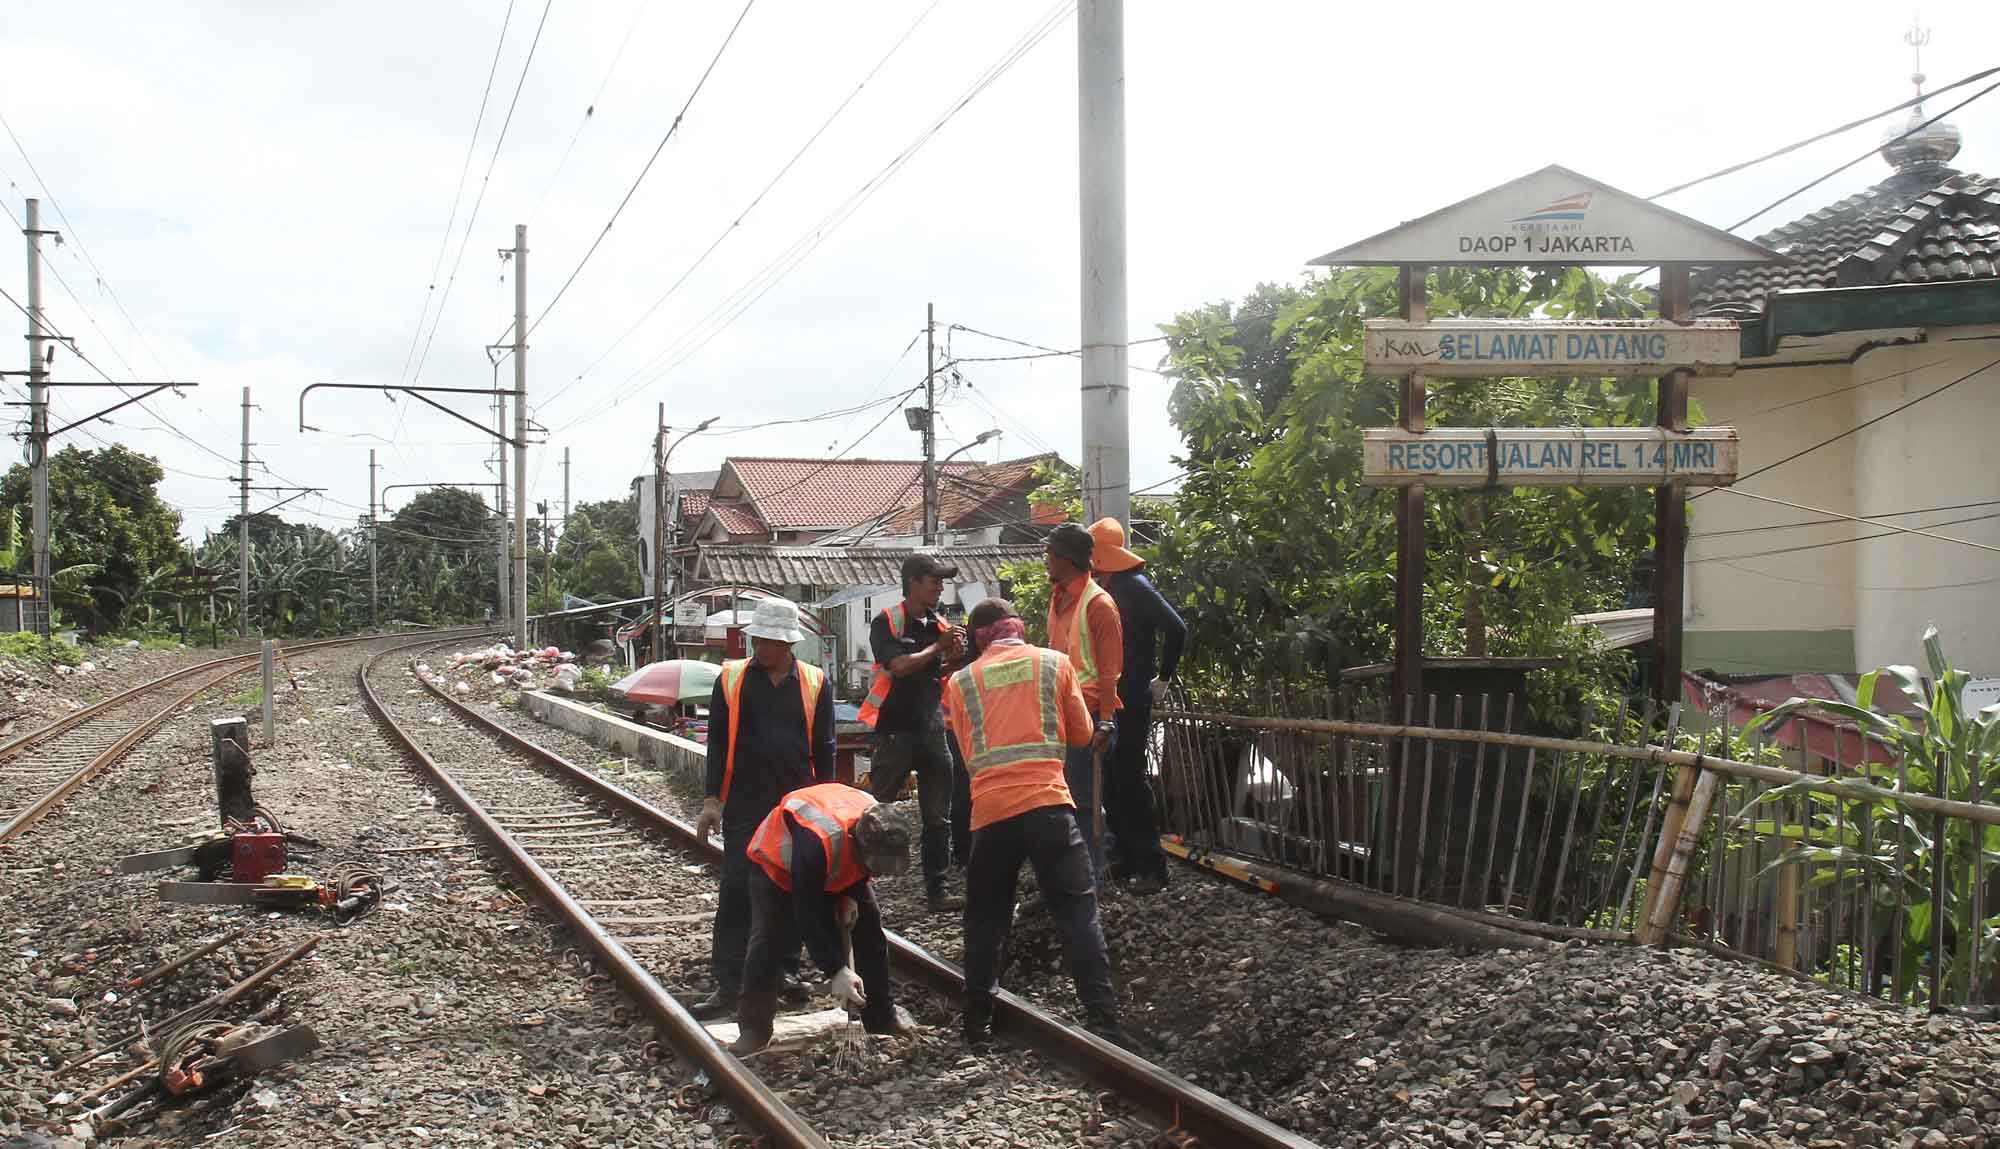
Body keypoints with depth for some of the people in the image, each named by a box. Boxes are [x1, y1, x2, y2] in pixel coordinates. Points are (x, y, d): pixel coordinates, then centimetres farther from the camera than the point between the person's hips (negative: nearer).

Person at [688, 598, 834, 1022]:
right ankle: (728, 985, -3)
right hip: (745, 807, -1)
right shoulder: (732, 680, 2)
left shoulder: (814, 684, 4)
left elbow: (823, 749, 7)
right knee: (736, 891, -5)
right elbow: (717, 744, 3)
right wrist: (712, 799, -3)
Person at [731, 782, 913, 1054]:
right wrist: (837, 971, -42)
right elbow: (808, 915, -42)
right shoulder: (816, 843, -48)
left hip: (838, 872, 6)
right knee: (768, 942, -19)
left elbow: (861, 870, -1)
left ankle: (882, 1022, 10)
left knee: (869, 933, 0)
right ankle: (753, 1031, -9)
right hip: (776, 865, -6)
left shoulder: (879, 832, -28)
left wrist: (851, 897, -20)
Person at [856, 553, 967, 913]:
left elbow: (944, 682, 14)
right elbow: (899, 665, -21)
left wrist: (955, 658, -6)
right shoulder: (887, 622, -6)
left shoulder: (941, 626, 10)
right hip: (895, 731, -5)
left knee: (939, 818, 6)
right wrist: (938, 647, -10)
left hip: (932, 731, 5)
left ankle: (937, 890, 11)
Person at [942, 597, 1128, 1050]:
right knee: (1078, 910, 1)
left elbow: (967, 750, 16)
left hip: (989, 809, 2)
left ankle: (977, 1022, 17)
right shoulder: (1054, 663, 9)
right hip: (1047, 802, -1)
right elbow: (1082, 733, 14)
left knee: (986, 916, 15)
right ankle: (1103, 1020, -5)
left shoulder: (961, 681, 11)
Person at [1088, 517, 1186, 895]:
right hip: (1110, 700, 9)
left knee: (1129, 780, -9)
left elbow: (1176, 629, -21)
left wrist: (1163, 678, -13)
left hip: (1132, 702, -9)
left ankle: (1152, 867, -6)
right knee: (1111, 780, 12)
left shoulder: (1135, 587, -14)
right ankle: (1125, 857, 20)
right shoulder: (1109, 588, 14)